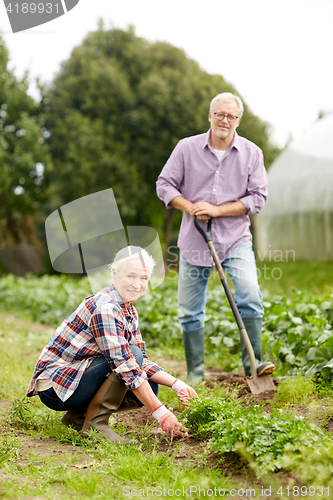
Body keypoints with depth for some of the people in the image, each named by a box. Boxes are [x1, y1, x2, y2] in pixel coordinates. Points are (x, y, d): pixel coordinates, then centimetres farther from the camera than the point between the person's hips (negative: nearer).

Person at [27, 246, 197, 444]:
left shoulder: (129, 311, 7)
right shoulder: (104, 308, -23)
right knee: (131, 354, -22)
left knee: (149, 388, 1)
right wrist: (160, 413, -26)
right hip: (54, 385, -9)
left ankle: (78, 416, 9)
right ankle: (96, 423, -14)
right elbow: (126, 367, -27)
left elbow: (143, 362, 8)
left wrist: (176, 384, -7)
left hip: (74, 377, 9)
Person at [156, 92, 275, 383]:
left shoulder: (251, 153, 1)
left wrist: (217, 210, -13)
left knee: (250, 294, -22)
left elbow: (258, 197, -3)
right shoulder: (187, 148, 1)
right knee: (190, 310, 4)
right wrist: (190, 208, -12)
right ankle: (195, 373, 17)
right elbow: (164, 185, 4)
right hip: (194, 239, 1)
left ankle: (252, 362, -11)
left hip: (235, 238, -1)